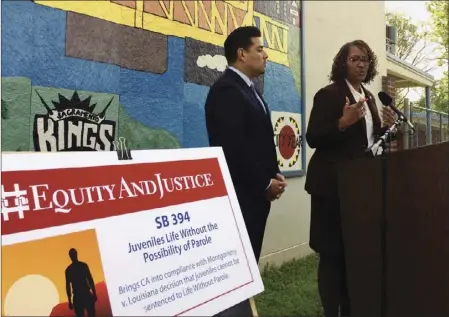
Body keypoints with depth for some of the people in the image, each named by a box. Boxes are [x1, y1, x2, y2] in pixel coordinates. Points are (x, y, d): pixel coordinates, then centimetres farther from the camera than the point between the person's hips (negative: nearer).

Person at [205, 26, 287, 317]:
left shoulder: (250, 90, 17)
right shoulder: (226, 89, -13)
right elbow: (232, 146, -21)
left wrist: (274, 174, 4)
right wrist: (265, 183, -14)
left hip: (257, 192, 9)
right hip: (241, 193, -9)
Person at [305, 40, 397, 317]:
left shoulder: (369, 96, 15)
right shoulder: (328, 94, -8)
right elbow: (313, 138, -15)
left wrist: (386, 127, 1)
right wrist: (342, 122, -29)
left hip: (362, 183, 8)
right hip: (335, 184, -8)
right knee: (333, 252, -3)